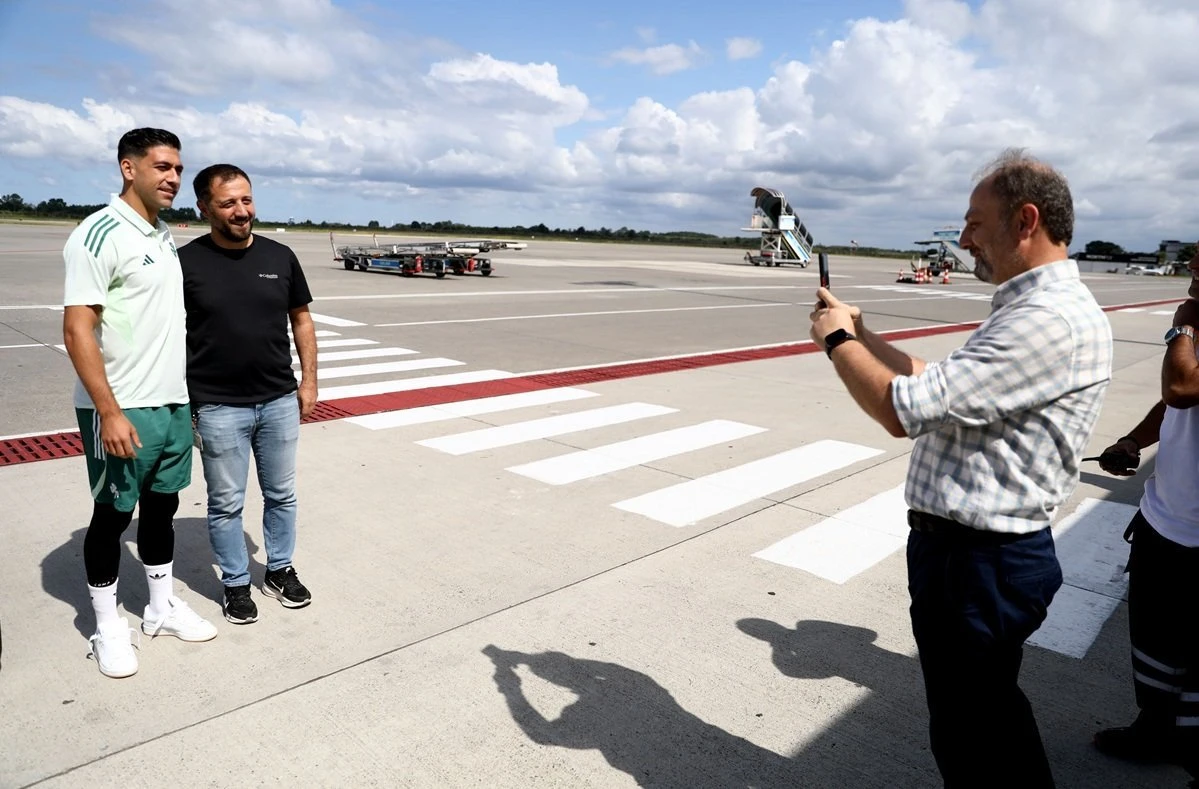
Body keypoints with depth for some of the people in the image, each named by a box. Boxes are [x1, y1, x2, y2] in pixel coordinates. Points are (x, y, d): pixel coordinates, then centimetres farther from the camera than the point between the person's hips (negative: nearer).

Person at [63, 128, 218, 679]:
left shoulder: (165, 236, 11)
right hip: (121, 410, -7)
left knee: (162, 507, 16)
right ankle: (108, 625, 23)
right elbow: (77, 329, -17)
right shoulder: (100, 234, -13)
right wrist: (110, 412, -21)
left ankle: (162, 608, 30)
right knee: (112, 516, 7)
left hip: (173, 404, 7)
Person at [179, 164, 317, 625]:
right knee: (226, 504, 10)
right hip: (218, 409, -3)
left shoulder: (280, 257, 2)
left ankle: (280, 570, 34)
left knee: (281, 495, 16)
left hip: (280, 402, 3)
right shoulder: (185, 262, -7)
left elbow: (301, 320, 11)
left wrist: (308, 380, 6)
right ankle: (235, 584, 27)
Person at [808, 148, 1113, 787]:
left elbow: (904, 409, -28)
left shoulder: (1052, 319, -24)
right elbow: (939, 384, 16)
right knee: (991, 718, 26)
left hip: (977, 563, -10)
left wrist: (837, 341, -11)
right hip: (975, 549, 10)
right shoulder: (1032, 306, 13)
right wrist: (857, 334, 9)